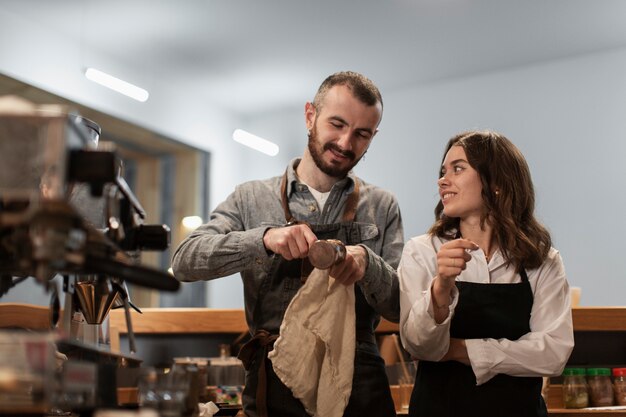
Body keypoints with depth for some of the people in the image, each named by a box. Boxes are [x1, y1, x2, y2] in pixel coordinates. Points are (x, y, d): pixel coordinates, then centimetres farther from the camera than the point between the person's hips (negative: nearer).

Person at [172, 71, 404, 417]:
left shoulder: (382, 207, 5)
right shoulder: (251, 198, 3)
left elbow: (400, 308, 1)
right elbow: (185, 261, -9)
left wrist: (366, 261, -20)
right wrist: (264, 238, -26)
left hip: (358, 381, 1)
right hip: (274, 381, 0)